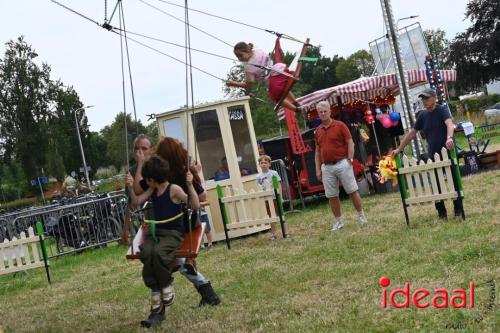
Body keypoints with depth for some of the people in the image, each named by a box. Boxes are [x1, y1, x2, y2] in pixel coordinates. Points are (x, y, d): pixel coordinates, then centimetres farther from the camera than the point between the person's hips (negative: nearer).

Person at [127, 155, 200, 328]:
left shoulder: (174, 189, -9)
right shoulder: (152, 191, 13)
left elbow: (195, 205, -17)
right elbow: (136, 202, 21)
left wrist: (190, 185, -28)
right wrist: (131, 187, 6)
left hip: (173, 233, -6)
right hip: (156, 231, 6)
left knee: (158, 252, -38)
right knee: (146, 253, -28)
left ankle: (167, 287, -8)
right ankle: (157, 306, -22)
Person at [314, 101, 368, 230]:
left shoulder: (340, 125, -2)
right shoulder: (318, 131, 11)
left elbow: (350, 143, -3)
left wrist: (350, 159, -13)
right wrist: (318, 169, 9)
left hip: (342, 164, -4)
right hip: (326, 167, 4)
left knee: (352, 191, 0)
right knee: (331, 196, 5)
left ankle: (362, 216, 12)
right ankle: (338, 221, 14)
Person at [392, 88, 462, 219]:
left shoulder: (442, 110, -9)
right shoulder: (423, 116, 8)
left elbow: (449, 124, -29)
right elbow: (411, 133, 14)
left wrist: (449, 137, -49)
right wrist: (399, 149, 11)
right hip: (432, 155, 5)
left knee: (454, 181, 1)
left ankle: (458, 209, 13)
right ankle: (441, 212, 13)